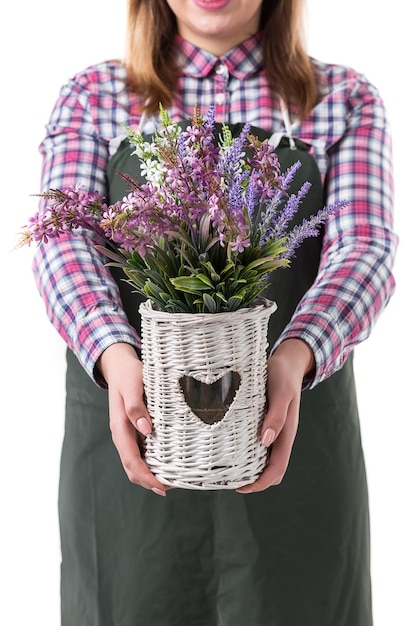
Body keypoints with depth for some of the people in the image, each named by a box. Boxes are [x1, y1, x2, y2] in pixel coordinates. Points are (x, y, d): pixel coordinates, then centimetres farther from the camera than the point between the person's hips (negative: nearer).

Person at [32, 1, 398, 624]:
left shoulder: (346, 99, 7)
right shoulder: (93, 97, 8)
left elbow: (366, 248, -8)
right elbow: (63, 242, -7)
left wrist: (294, 355, -28)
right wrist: (114, 354, -27)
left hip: (290, 433, 0)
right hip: (131, 433, 0)